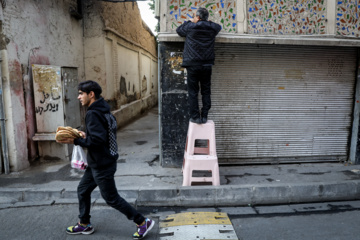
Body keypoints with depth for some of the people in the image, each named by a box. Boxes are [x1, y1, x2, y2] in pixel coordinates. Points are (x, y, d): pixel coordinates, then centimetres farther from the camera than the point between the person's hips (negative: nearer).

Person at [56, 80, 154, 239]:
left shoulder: (93, 114, -22)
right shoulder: (103, 110, 7)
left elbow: (97, 141, -28)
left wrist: (75, 141, -19)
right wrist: (86, 136, 7)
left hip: (102, 165, -10)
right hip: (97, 163, 10)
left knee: (111, 198, 2)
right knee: (83, 190, 21)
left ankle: (143, 222, 13)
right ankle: (84, 224, 40)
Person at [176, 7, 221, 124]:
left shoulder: (190, 27, -2)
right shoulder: (212, 28, 6)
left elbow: (178, 30, 16)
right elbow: (219, 27, 30)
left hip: (193, 65, -3)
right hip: (207, 65, 3)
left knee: (193, 92, 2)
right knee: (206, 91, 8)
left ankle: (195, 116, 0)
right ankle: (204, 116, 7)